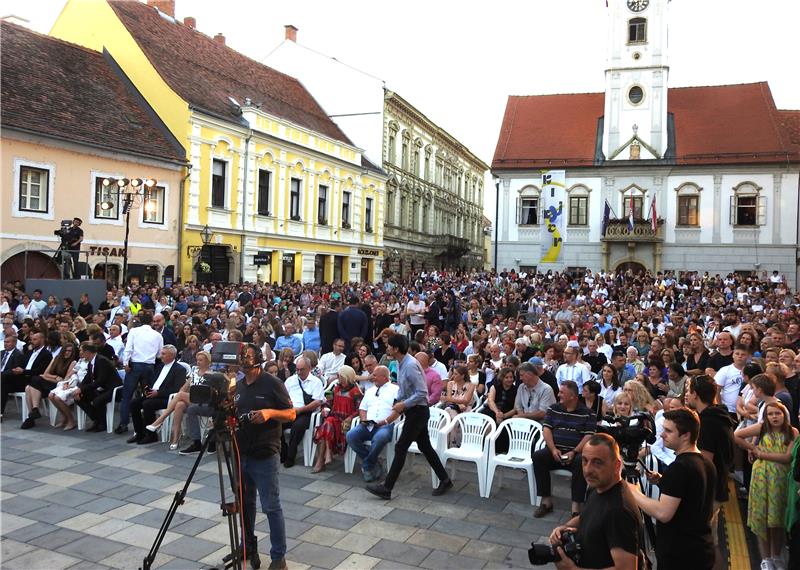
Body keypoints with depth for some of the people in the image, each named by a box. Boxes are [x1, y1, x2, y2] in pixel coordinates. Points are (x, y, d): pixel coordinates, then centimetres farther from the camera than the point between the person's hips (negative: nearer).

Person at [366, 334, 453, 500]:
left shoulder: (410, 365, -24)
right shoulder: (400, 364, 6)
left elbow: (422, 393, -24)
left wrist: (404, 405, -20)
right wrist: (396, 410, 12)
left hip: (418, 410, -10)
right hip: (413, 410, 10)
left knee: (400, 448, -5)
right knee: (425, 447, 16)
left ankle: (387, 488, 1)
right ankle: (445, 480, 26)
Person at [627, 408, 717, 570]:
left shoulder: (679, 468, -22)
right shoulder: (707, 464, 8)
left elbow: (663, 513, -26)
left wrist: (634, 493, -14)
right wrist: (663, 482, 10)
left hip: (678, 556, -9)